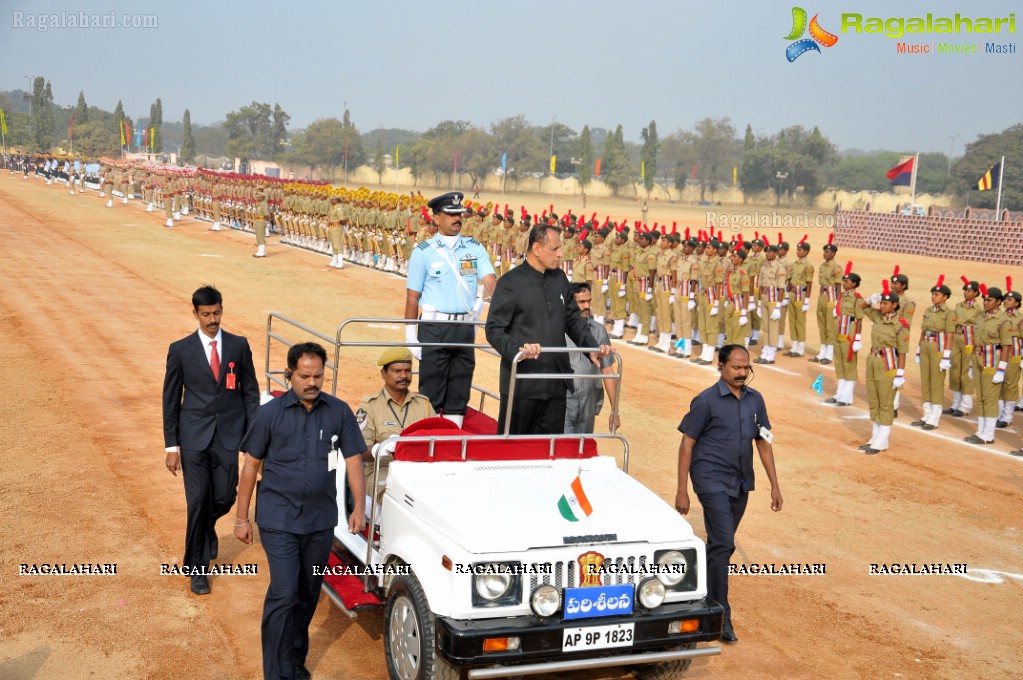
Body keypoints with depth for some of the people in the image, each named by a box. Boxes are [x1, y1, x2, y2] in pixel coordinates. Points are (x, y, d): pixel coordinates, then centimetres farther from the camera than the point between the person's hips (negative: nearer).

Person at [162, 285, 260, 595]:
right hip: (194, 436, -1)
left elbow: (251, 391, 6)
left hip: (229, 435, 2)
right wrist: (171, 445, -1)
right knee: (198, 501, -2)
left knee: (224, 498, 6)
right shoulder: (180, 350, -2)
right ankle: (197, 567, 13)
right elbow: (171, 399, 2)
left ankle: (206, 529, 41)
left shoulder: (239, 345, 2)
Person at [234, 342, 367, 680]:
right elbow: (251, 465, 1)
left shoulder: (339, 412, -1)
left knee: (308, 595, 15)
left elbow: (353, 460, 2)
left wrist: (359, 507, -8)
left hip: (321, 520, 3)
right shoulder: (271, 413, -4)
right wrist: (241, 517, 1)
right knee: (283, 595, -8)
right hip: (279, 520, -3)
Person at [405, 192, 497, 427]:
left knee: (459, 389, 11)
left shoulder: (475, 248, 8)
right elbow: (412, 296, -2)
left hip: (465, 327, 4)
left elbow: (490, 280, -6)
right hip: (434, 327, -3)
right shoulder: (424, 251, -1)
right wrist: (411, 336, -6)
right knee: (431, 389, 1)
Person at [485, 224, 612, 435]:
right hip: (523, 384, -6)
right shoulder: (510, 282, -7)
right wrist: (517, 350, -27)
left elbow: (573, 319, 19)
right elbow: (494, 330, -10)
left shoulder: (559, 278, 13)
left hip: (556, 383, 6)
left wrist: (592, 346, 3)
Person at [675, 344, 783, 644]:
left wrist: (774, 485, 10)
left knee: (720, 543, 15)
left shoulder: (755, 400, 6)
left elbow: (763, 442, 13)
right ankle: (720, 616, -8)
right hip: (712, 481, -6)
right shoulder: (706, 401, -10)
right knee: (723, 544, -13)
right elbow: (687, 445, -8)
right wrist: (682, 491, -11)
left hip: (741, 483, 6)